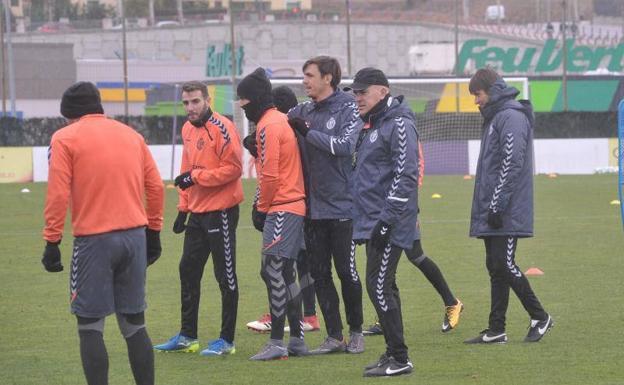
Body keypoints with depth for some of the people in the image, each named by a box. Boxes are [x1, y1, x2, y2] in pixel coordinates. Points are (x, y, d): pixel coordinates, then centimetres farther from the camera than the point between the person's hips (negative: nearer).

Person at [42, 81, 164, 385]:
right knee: (134, 325, 12)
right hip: (135, 237, 5)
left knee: (90, 327, 1)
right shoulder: (131, 135, 13)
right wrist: (154, 233, 19)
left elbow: (58, 194, -9)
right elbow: (155, 186, 12)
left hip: (94, 240, -5)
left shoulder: (65, 138, -1)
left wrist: (52, 242, -4)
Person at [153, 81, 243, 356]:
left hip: (220, 211, -9)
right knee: (188, 271, 12)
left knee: (225, 276, -1)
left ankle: (227, 340, 5)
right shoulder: (188, 129, 12)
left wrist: (196, 176, -18)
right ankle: (187, 336, 21)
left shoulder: (221, 127, -14)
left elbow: (233, 168, -19)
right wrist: (183, 208, 16)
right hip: (197, 211, 9)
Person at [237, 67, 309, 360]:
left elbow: (270, 175, -17)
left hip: (280, 209, -10)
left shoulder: (268, 127, -13)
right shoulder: (281, 121, 16)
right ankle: (297, 340, 17)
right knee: (284, 275, 13)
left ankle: (277, 343, -10)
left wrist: (261, 208, -5)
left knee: (273, 273, -9)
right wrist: (261, 205, 14)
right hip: (294, 205, 10)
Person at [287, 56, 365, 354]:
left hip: (342, 206, -5)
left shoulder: (348, 108, -6)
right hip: (313, 207, 5)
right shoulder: (302, 111, 9)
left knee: (347, 272, 1)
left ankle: (355, 331, 16)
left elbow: (344, 145, -19)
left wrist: (308, 132, -19)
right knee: (319, 274, 6)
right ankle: (334, 336, 12)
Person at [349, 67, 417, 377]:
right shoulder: (370, 126, 17)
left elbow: (406, 177, -20)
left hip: (390, 224, -10)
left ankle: (399, 359, -8)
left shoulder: (399, 124, -13)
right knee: (383, 287, 12)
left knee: (379, 286, -11)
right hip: (372, 223, 10)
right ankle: (393, 354, 19)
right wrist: (364, 222, 20)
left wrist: (387, 220, -23)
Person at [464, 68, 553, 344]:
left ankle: (540, 317, 2)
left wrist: (497, 206, -22)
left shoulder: (512, 117, -13)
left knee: (504, 265, -9)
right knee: (496, 267, 9)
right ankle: (496, 330, 10)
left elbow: (511, 165, -20)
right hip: (490, 214, 10)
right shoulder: (495, 118, 19)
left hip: (508, 215, -10)